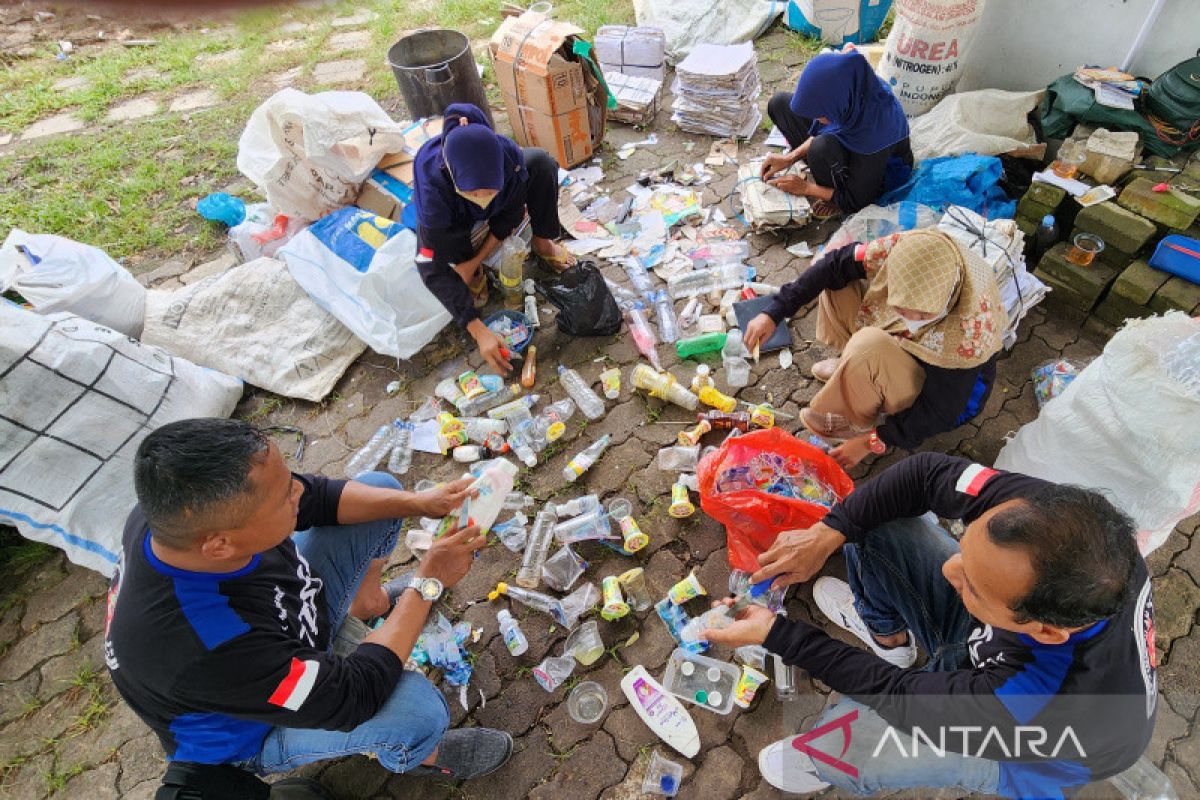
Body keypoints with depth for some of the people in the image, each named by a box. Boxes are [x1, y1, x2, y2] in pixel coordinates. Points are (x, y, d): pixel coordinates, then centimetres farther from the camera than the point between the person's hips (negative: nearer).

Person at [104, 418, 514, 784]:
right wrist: (427, 583, -27)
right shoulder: (206, 648, -45)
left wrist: (419, 503, -21)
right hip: (257, 732, -6)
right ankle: (416, 755, 5)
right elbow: (353, 698, -33)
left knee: (379, 485, -2)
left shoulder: (178, 506, -27)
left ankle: (368, 601, 25)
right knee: (417, 705, -35)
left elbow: (317, 495, -12)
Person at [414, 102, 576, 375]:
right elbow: (433, 270, -41)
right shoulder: (432, 183, -44)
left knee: (541, 162, -22)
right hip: (456, 218, -2)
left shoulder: (510, 156, -38)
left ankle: (542, 242, -1)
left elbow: (511, 214, -18)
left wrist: (475, 261, -24)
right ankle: (475, 273, -4)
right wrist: (479, 331, -47)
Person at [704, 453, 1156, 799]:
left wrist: (775, 633, -22)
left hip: (1012, 748, -4)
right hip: (981, 632, 4)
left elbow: (897, 695, -29)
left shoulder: (1043, 708, -44)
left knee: (847, 735, -29)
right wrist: (827, 534, -29)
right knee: (874, 518, -15)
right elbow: (928, 472, -22)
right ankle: (888, 634, 20)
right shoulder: (1052, 512, -37)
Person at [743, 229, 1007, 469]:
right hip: (901, 344, 5)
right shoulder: (902, 250, -29)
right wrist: (774, 313, -18)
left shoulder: (969, 333, -38)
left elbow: (941, 412, -28)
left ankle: (854, 420, -7)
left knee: (869, 346, -37)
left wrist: (872, 442, -24)